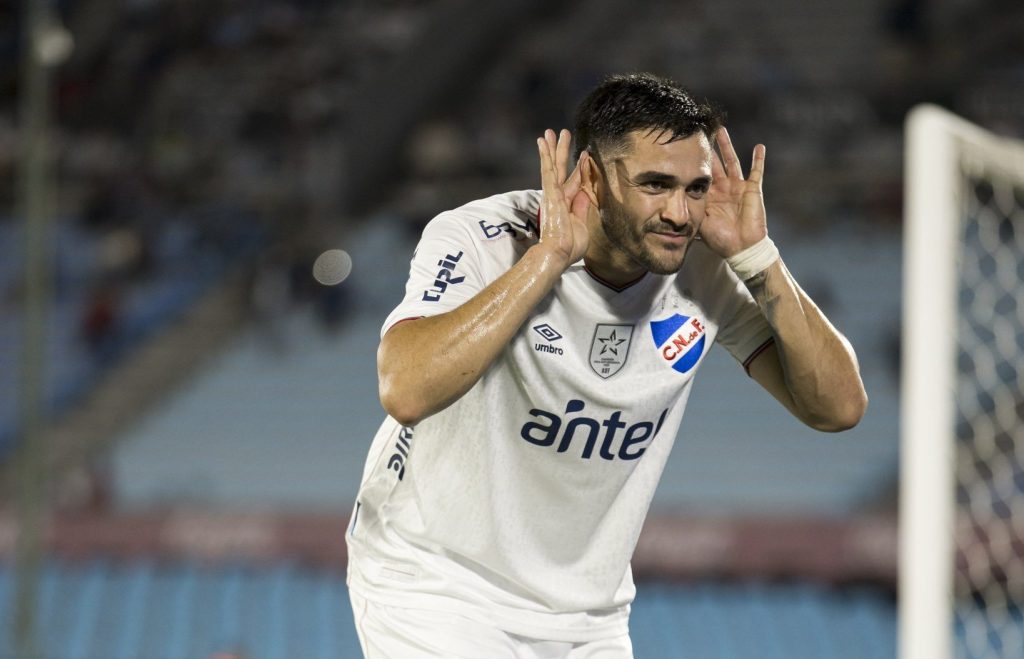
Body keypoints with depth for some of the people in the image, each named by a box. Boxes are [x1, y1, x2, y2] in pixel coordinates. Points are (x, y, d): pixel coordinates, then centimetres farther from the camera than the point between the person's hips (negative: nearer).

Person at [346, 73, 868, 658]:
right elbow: (407, 391, -38)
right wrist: (550, 255, -35)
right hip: (432, 584, -5)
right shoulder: (479, 241, -21)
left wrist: (756, 257, -20)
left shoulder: (703, 270, -8)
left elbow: (839, 406, -11)